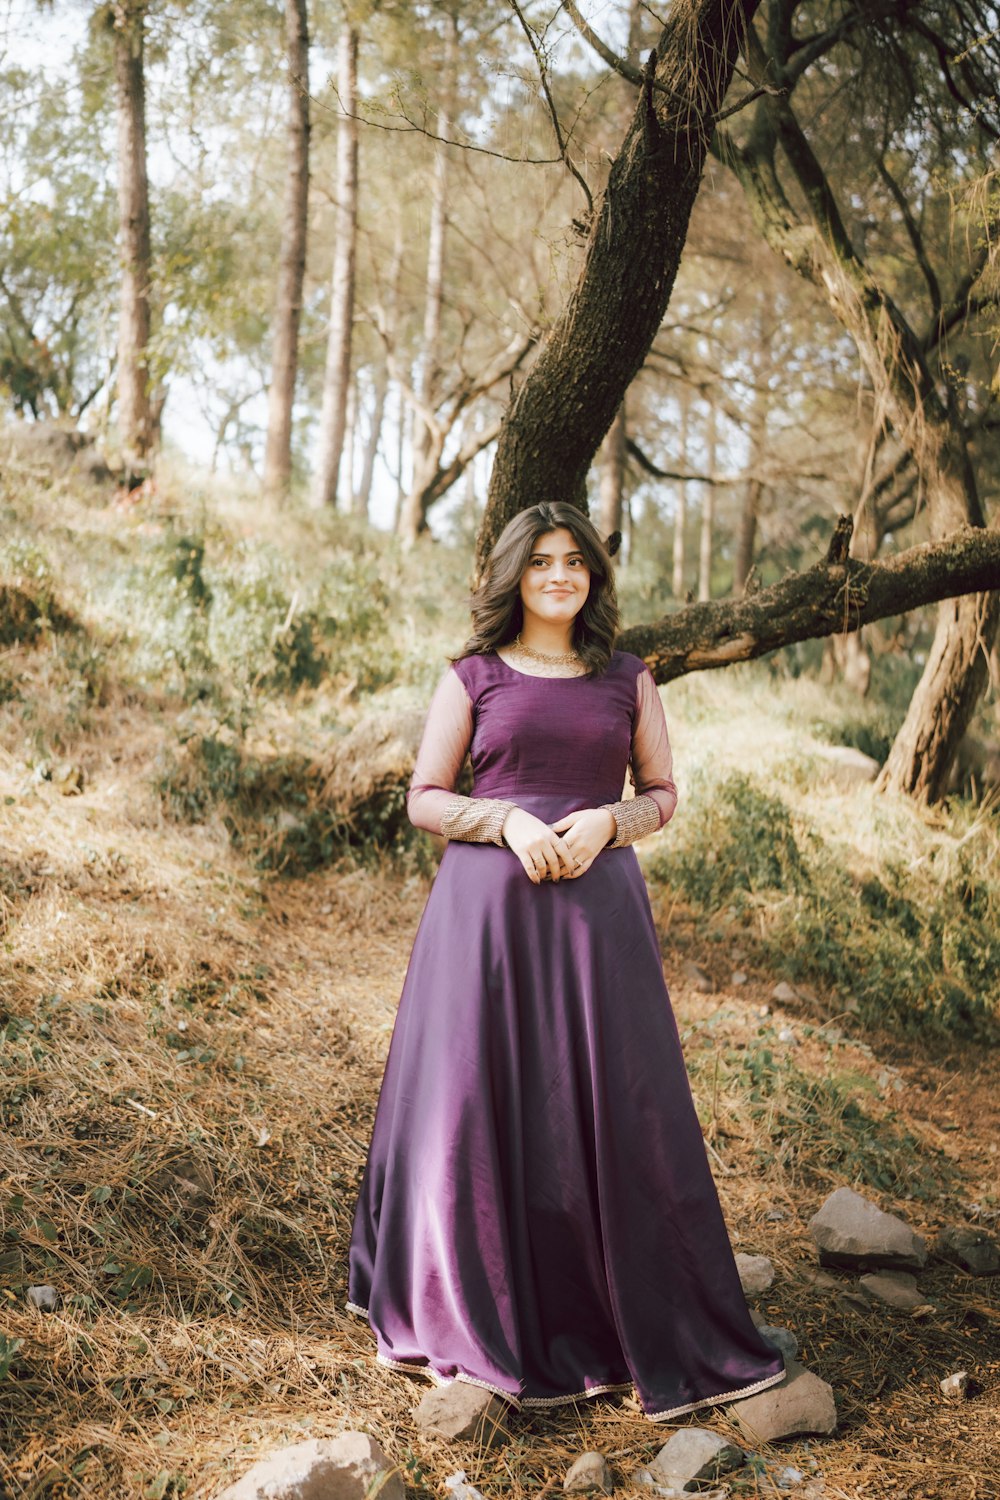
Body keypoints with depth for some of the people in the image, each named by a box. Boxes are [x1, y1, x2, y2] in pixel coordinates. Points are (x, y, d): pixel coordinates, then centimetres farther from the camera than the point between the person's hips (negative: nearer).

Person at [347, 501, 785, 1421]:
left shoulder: (628, 678, 9)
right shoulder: (473, 678, 5)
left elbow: (662, 793, 11)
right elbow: (425, 799, 4)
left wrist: (605, 822, -9)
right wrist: (510, 821, -13)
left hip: (598, 905, 1)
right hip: (490, 904, -1)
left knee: (613, 1103, 2)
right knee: (481, 1099, 2)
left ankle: (636, 1320, 16)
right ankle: (475, 1313, 19)